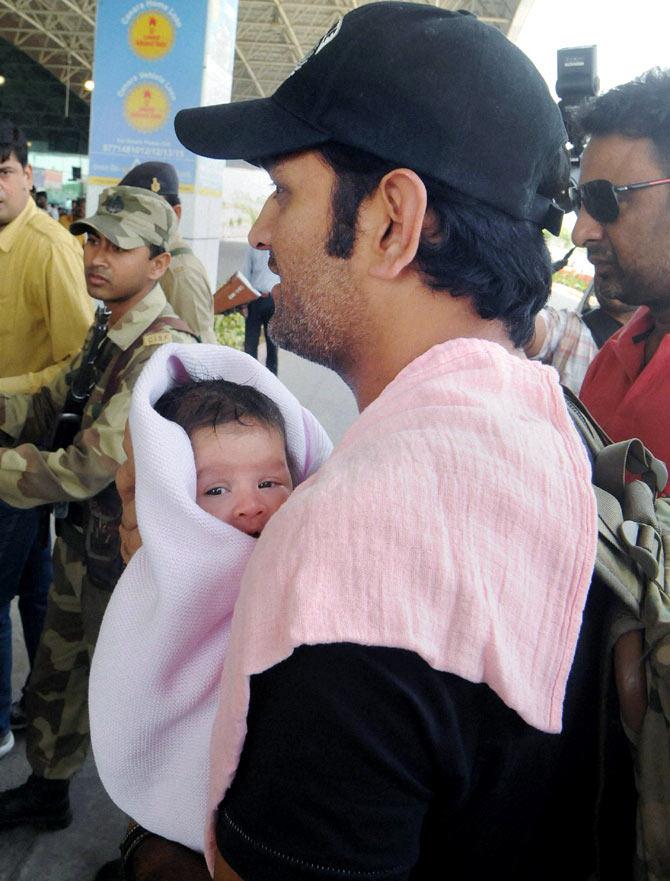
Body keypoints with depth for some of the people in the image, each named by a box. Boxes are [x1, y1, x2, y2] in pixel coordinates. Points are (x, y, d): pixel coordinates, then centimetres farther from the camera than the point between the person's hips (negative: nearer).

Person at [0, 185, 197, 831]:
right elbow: (52, 404, 7)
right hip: (79, 536, 8)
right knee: (58, 668, 23)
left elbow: (86, 468, -30)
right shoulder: (106, 329, 5)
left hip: (125, 554, -8)